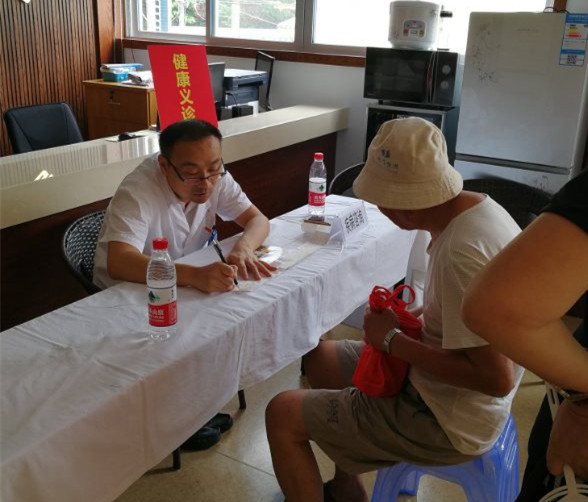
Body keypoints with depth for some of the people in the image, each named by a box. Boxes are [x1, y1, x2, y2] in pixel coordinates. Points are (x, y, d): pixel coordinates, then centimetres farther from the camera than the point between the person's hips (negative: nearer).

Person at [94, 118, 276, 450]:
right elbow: (118, 262, -44)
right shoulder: (138, 191, -31)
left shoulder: (216, 178, -13)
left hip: (188, 283, 6)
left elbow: (257, 219, -11)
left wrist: (243, 247, -35)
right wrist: (195, 275, -58)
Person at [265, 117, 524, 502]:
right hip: (447, 395, 9)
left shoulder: (464, 253, -31)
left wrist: (393, 340, -22)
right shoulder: (479, 207, -3)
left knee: (282, 415, -5)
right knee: (320, 358, 20)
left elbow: (496, 379, -30)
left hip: (449, 423, -9)